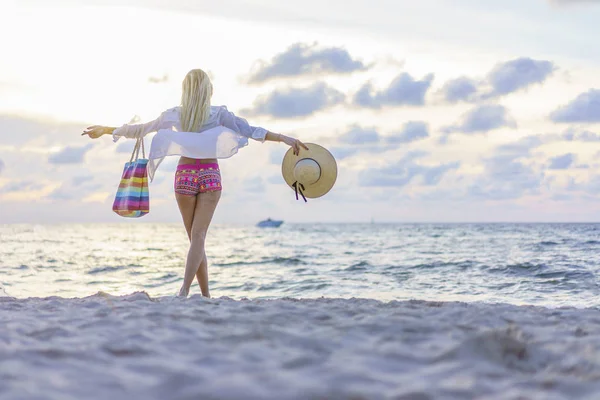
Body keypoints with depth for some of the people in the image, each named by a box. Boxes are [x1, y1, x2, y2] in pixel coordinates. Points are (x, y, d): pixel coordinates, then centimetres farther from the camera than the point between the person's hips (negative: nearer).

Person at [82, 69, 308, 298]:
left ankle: (206, 294, 10)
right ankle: (185, 288, -23)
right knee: (198, 236, -5)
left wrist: (105, 130, 24)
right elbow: (250, 131, -8)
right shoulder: (218, 113, -1)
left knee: (195, 237, 10)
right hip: (210, 175, -2)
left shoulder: (173, 115, 4)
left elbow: (138, 130, 11)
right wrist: (285, 139, -8)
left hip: (184, 176, 2)